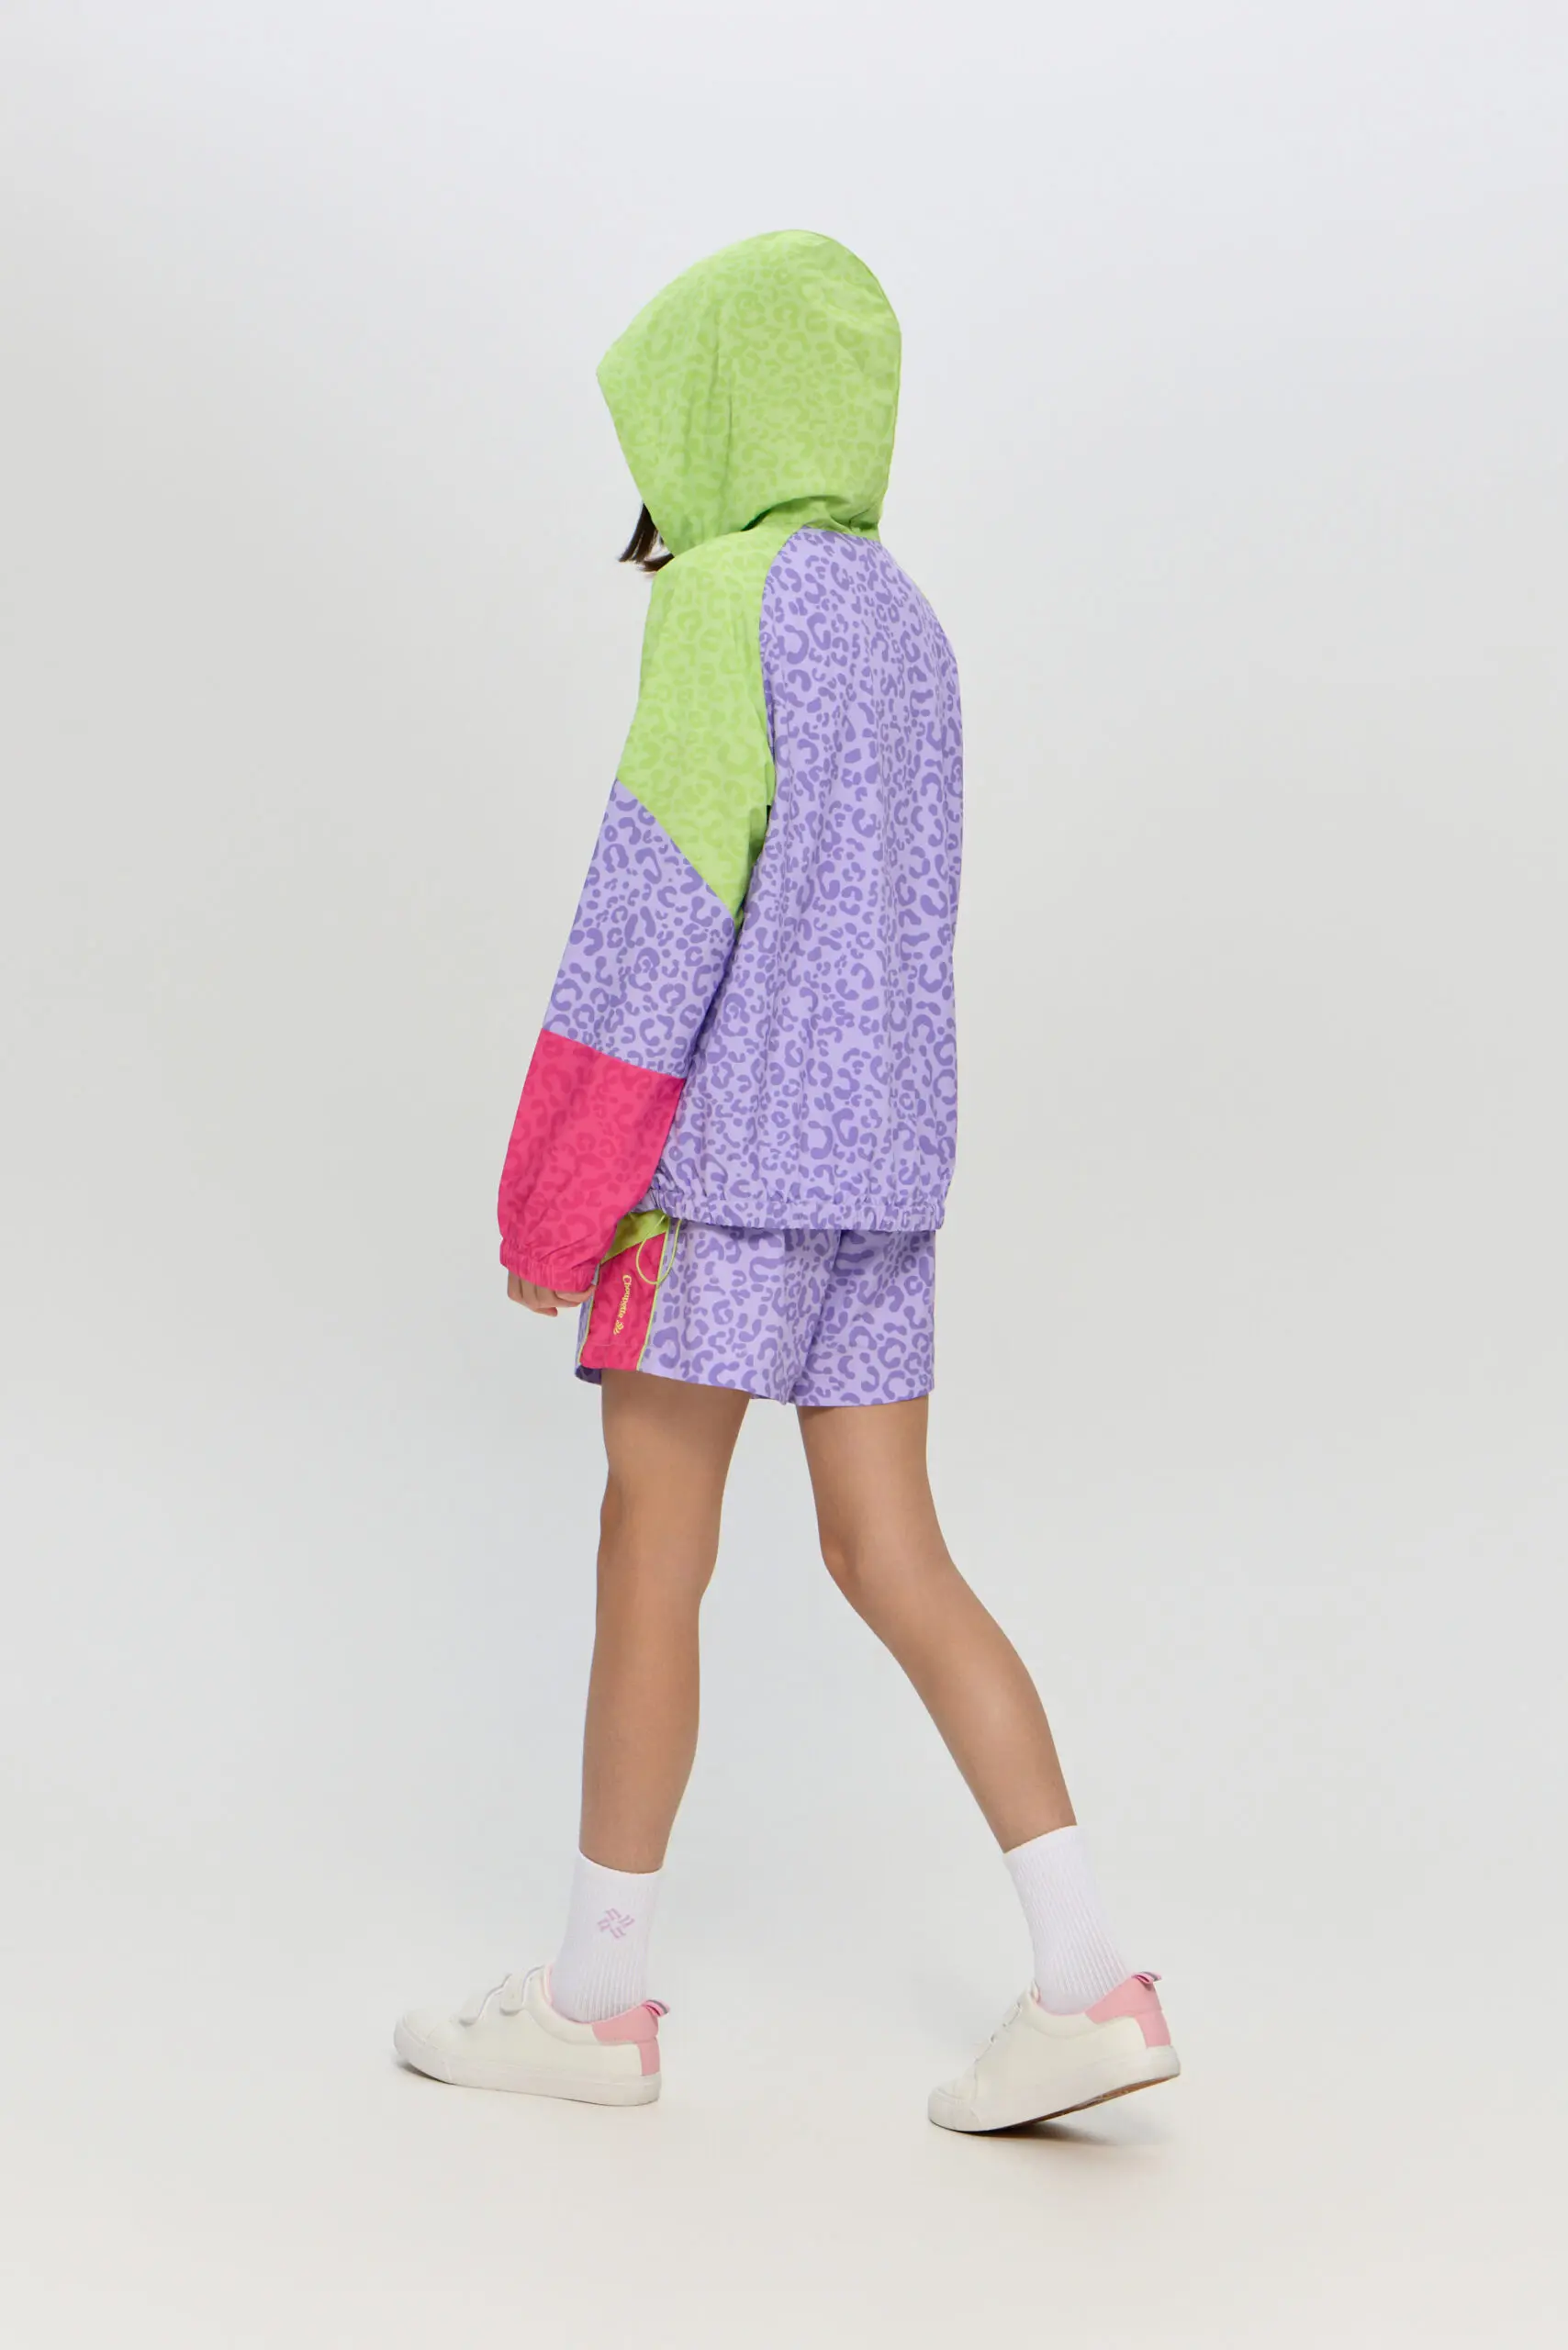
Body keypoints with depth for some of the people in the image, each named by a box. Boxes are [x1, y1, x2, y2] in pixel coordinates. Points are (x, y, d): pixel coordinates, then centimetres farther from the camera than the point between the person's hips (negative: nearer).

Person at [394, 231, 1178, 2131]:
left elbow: (659, 900, -16)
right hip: (882, 1158, 8)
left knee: (648, 1550, 1)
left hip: (725, 1150, -8)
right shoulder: (903, 626, 18)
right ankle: (1086, 1981, 1)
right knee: (891, 1560, 6)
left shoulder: (729, 592, -9)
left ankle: (596, 1995, 12)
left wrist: (552, 1193, -13)